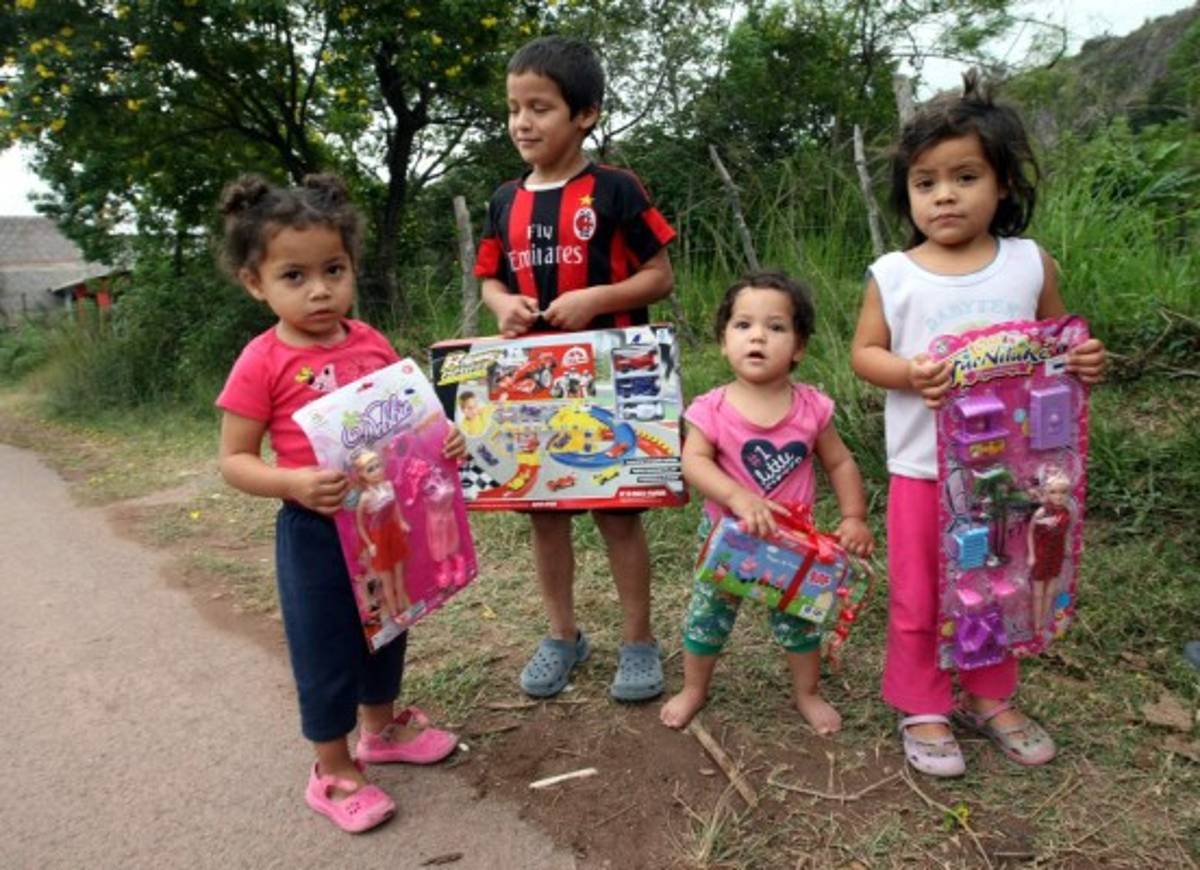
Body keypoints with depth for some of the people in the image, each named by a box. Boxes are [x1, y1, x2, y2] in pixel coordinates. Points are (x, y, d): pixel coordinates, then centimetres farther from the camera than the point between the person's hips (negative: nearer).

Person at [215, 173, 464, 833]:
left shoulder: (372, 343, 0)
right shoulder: (262, 362, -15)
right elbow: (234, 461, -11)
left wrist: (442, 441, -8)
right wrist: (293, 483, -29)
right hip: (315, 532, -5)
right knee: (326, 651, 9)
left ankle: (382, 728, 47)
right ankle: (333, 771, 30)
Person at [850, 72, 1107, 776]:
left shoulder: (1032, 264, -2)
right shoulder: (894, 274, -6)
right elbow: (864, 351, -1)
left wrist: (1085, 361, -12)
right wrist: (907, 372, -20)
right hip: (923, 466, -2)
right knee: (919, 597, 9)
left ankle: (991, 697, 39)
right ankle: (922, 708, 28)